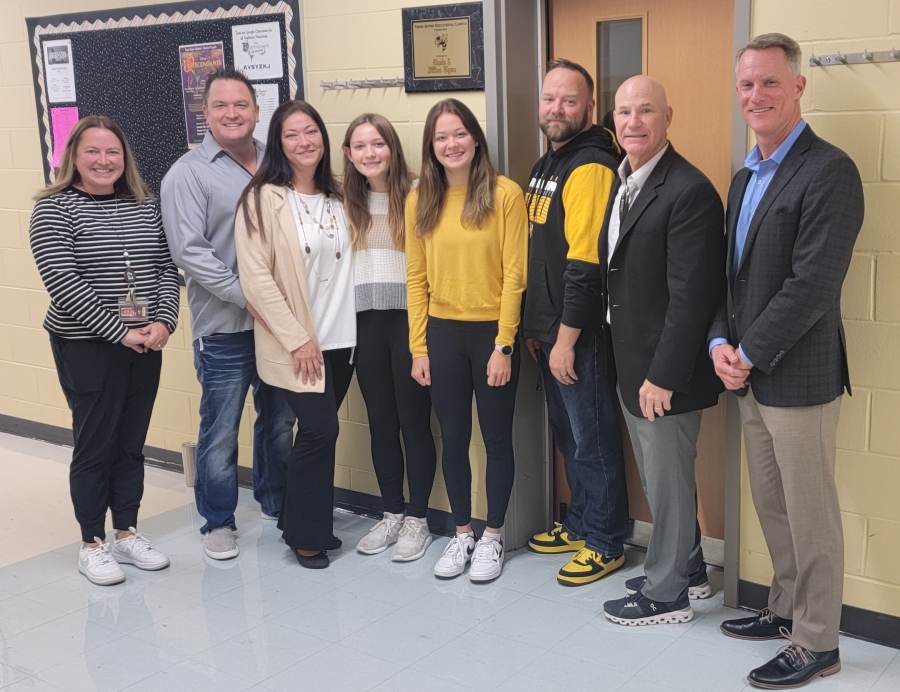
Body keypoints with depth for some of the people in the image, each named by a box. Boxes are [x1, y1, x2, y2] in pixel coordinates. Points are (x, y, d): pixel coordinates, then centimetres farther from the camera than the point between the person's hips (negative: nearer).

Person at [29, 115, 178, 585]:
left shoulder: (144, 207, 8)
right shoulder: (54, 210, -7)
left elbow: (166, 268, 6)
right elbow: (63, 284, -16)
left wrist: (164, 321, -11)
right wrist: (120, 332, -19)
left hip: (145, 345, 5)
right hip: (87, 347, -5)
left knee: (132, 443, 12)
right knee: (95, 444, 4)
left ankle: (127, 532, 26)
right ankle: (92, 543, 18)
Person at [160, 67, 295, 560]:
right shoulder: (188, 174, -4)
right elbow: (189, 251, -12)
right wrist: (246, 296, -17)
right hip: (224, 328, -4)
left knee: (280, 422, 16)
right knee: (221, 431, 4)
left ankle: (276, 503, 35)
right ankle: (217, 522, 20)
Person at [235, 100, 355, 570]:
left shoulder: (338, 198, 10)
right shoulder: (263, 199, -8)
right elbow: (255, 278, -13)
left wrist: (346, 328, 7)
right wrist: (297, 339, -14)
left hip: (341, 338, 5)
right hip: (294, 345, -5)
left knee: (318, 432, 10)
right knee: (321, 430, -8)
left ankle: (305, 520, 27)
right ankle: (305, 535, 9)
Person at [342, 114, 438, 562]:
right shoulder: (348, 203, 10)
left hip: (409, 319, -5)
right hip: (366, 323, 5)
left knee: (414, 420, 3)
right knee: (380, 422, 12)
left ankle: (417, 520, 15)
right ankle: (392, 514, 26)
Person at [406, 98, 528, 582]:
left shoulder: (505, 194, -8)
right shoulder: (420, 201, 4)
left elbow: (514, 275, -9)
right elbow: (416, 279, 5)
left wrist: (504, 345, -12)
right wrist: (418, 348, 1)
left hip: (492, 333, -3)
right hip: (442, 333, 3)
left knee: (497, 438, 9)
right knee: (453, 438, 13)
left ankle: (492, 537, 24)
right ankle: (462, 533, 28)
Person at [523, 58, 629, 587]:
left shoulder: (591, 167, -17)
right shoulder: (547, 164, 14)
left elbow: (585, 264, -22)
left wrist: (566, 338, -20)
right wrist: (534, 326, 18)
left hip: (580, 333, -9)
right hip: (549, 328, 9)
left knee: (593, 439, 3)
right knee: (567, 433, 19)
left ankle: (607, 543, 17)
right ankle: (581, 524, 34)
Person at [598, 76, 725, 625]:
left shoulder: (690, 191, -19)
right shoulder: (622, 183, 10)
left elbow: (690, 298, -22)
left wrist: (663, 376, -21)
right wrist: (632, 369, 12)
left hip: (666, 373, -9)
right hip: (631, 367, 9)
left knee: (668, 482, 6)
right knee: (658, 477, 20)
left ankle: (666, 594, 22)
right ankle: (689, 570, 38)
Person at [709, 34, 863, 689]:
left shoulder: (830, 172, -15)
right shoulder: (746, 175, 14)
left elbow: (813, 284, -21)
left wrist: (749, 354, -15)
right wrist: (721, 344, -1)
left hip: (800, 377, -8)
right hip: (751, 377, 8)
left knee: (810, 513, 4)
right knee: (772, 505, 19)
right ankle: (786, 608, 37)